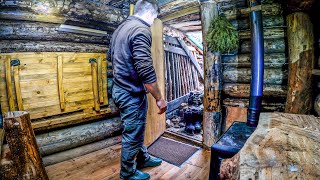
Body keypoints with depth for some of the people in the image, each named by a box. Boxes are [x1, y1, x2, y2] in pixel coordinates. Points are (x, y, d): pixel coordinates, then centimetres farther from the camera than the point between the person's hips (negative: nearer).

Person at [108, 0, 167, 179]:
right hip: (132, 93, -10)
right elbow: (146, 71, -26)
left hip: (120, 89, 10)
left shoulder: (120, 28, 12)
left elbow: (111, 56, 23)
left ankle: (143, 158, 44)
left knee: (137, 130, 23)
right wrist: (160, 98, -17)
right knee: (132, 134, 9)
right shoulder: (141, 30, -19)